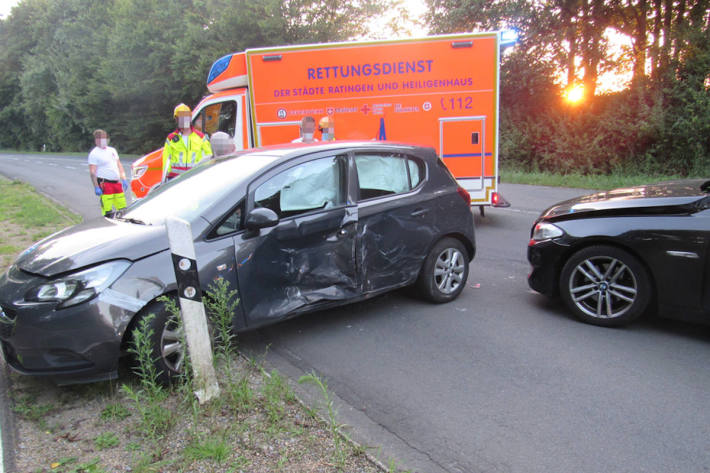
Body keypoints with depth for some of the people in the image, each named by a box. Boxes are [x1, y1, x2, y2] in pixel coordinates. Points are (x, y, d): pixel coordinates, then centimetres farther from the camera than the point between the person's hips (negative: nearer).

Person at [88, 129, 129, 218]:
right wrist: (96, 187, -16)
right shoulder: (94, 153, -5)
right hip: (104, 183, -7)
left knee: (122, 209, 10)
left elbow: (119, 165, 21)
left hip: (117, 183, 7)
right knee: (107, 210, -8)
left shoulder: (112, 150, 16)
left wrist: (124, 179, 12)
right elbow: (92, 172, -10)